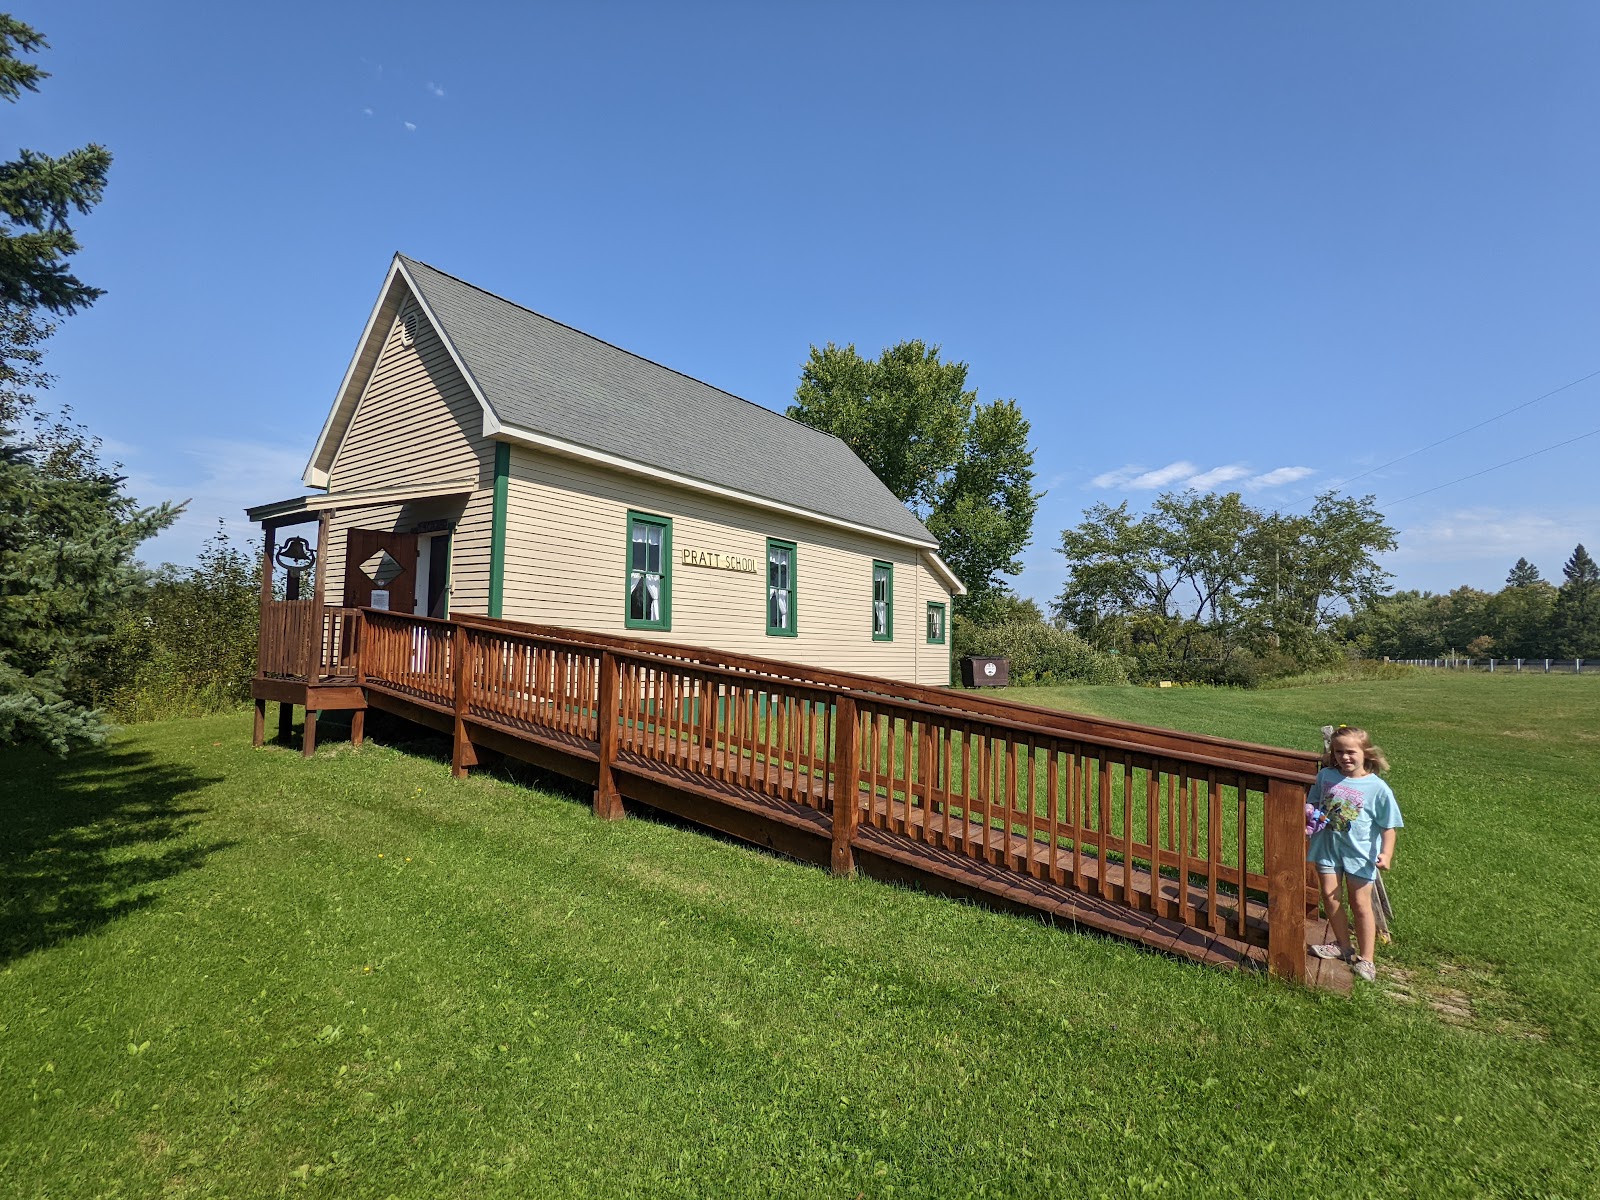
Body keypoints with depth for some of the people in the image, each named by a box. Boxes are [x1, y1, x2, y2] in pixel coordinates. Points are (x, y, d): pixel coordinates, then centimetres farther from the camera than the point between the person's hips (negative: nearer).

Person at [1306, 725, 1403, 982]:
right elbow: (1312, 803, 12)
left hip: (1359, 853, -3)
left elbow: (1388, 826, -7)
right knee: (1330, 896, 7)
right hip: (1327, 847, 3)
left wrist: (1386, 854, -18)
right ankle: (1342, 945, 28)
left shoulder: (1377, 788, -10)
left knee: (1360, 903, 4)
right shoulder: (1325, 776, -2)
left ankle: (1365, 958, 20)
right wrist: (1310, 813, -9)